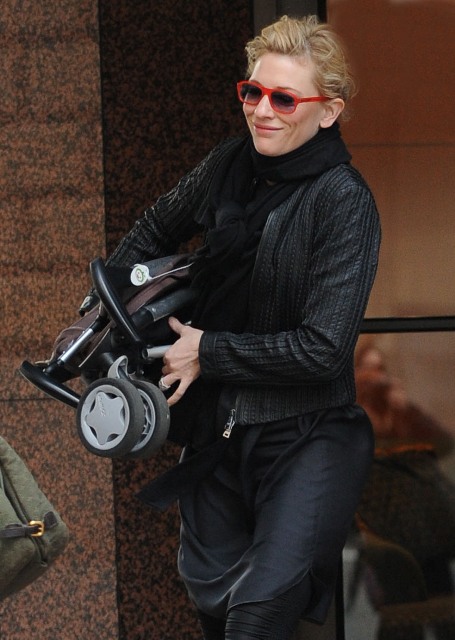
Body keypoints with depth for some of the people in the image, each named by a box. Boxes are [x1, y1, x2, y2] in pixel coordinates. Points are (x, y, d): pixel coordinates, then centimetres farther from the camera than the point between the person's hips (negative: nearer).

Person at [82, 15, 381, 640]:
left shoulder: (345, 202, -17)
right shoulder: (231, 164, 0)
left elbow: (323, 348, -22)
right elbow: (154, 231, 21)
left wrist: (207, 351, -15)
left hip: (304, 435, -6)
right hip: (216, 424, 6)